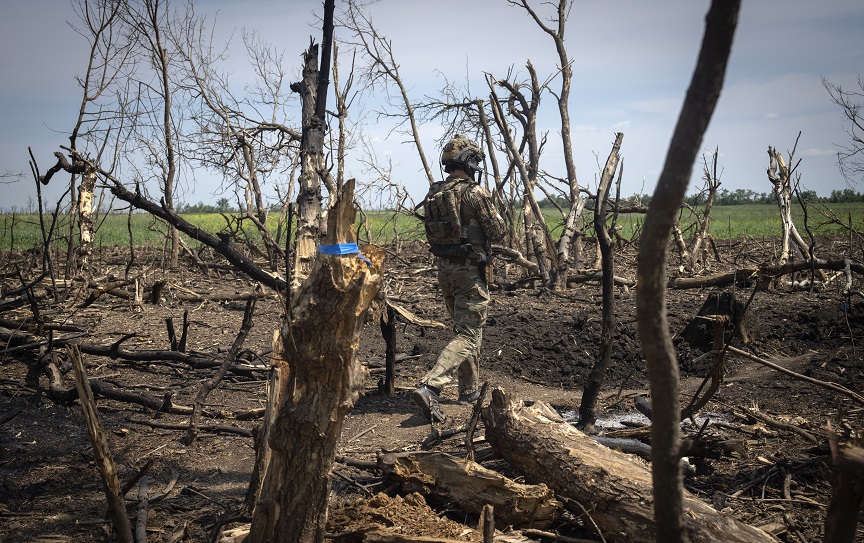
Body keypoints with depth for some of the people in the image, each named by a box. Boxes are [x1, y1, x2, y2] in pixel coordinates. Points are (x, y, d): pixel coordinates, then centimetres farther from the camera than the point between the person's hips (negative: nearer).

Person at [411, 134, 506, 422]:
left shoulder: (434, 193, 6)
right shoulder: (475, 192, -14)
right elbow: (497, 233, -9)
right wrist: (494, 214, 9)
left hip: (444, 268, 7)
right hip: (470, 270, -7)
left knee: (464, 325, 22)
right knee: (468, 336, -4)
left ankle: (469, 389, 30)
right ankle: (429, 387, -20)